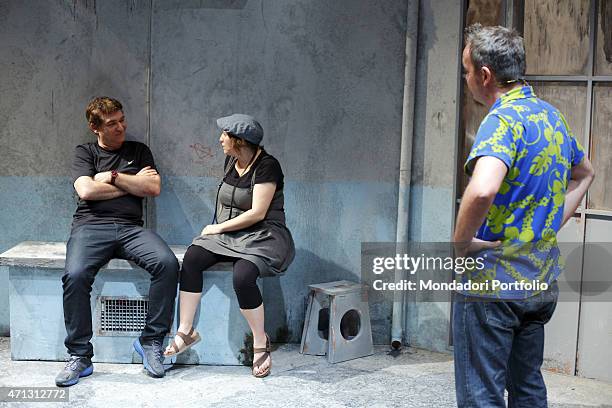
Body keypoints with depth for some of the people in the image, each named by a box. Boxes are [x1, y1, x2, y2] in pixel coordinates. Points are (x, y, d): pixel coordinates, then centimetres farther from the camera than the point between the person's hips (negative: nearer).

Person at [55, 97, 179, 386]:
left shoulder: (139, 151, 20)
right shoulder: (84, 152, 16)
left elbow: (154, 188, 5)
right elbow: (86, 190, -3)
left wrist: (112, 177, 2)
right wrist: (133, 183, 4)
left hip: (130, 228, 2)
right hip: (90, 226, -1)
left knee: (167, 263, -29)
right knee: (75, 274, -33)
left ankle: (151, 341, -16)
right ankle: (79, 356, -19)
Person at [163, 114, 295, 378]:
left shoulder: (267, 166, -12)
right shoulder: (231, 161, 12)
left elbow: (257, 213, -17)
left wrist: (218, 228, -11)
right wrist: (216, 229, 7)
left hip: (262, 235, -7)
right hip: (228, 234, 7)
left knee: (242, 277, -35)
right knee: (191, 258, -22)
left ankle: (260, 342, -13)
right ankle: (186, 331, -16)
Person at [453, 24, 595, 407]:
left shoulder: (503, 120, -18)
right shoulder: (552, 115, 9)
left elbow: (482, 191, -37)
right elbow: (585, 173, 27)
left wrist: (461, 241, -20)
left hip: (493, 284, -9)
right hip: (543, 282, 9)